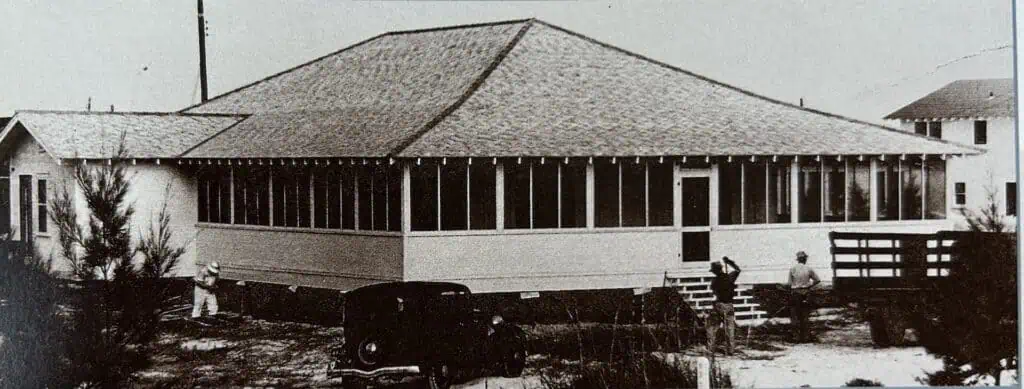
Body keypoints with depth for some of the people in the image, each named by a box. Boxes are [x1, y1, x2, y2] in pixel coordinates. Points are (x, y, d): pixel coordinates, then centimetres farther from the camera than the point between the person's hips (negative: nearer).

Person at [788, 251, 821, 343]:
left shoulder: (792, 269, -4)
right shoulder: (809, 269, 1)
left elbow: (790, 283, -2)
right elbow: (818, 280, 8)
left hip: (795, 294, -2)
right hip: (806, 294, 2)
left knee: (795, 317, 3)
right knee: (805, 316, 9)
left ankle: (797, 337, -1)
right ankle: (806, 336, 8)